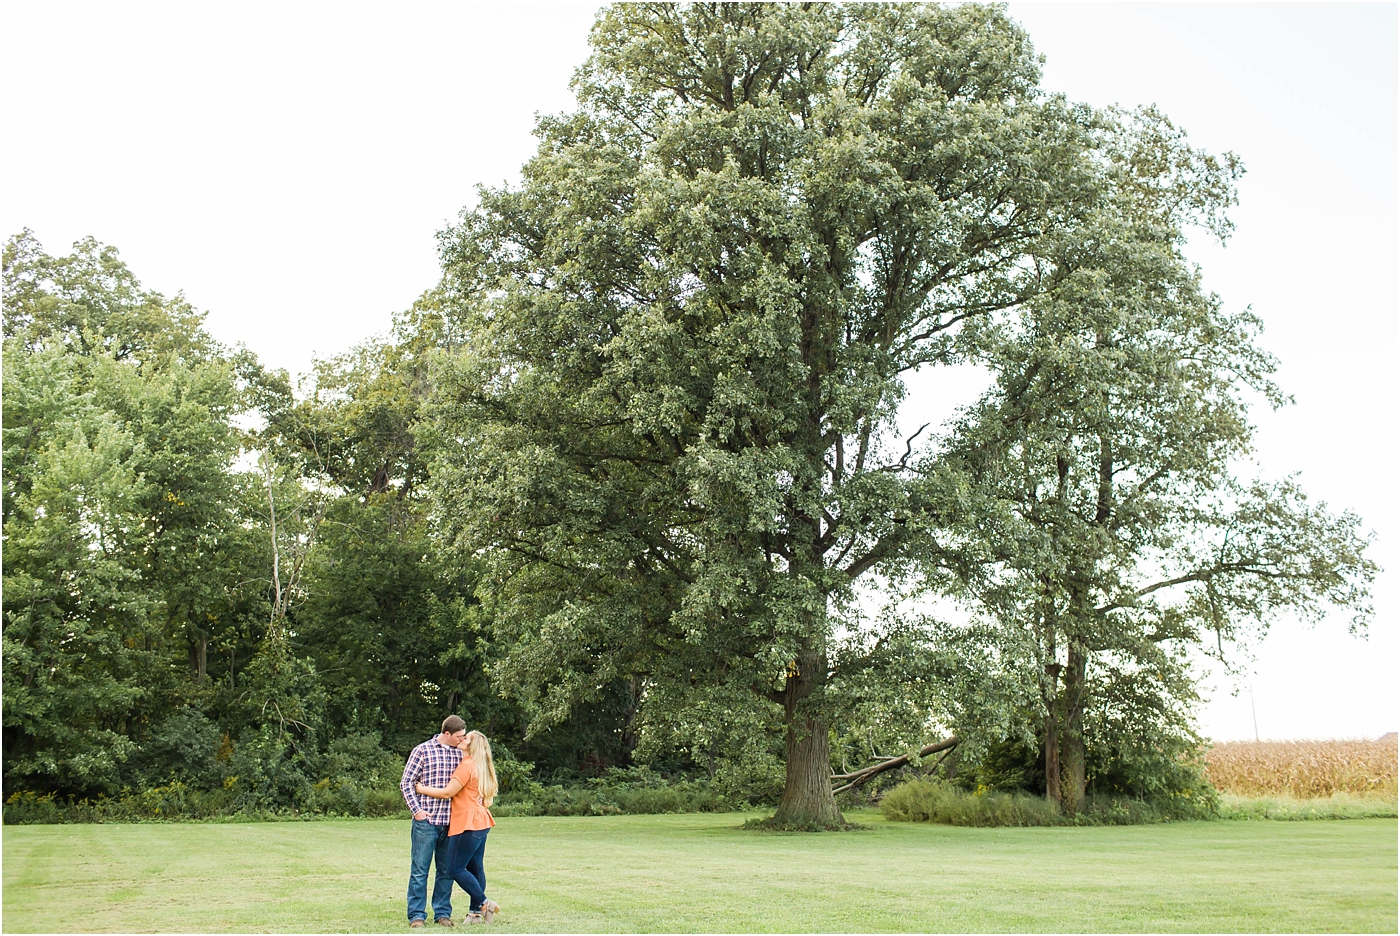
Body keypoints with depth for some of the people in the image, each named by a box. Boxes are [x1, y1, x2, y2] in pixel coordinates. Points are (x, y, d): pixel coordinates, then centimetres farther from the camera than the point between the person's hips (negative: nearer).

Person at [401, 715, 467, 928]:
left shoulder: (460, 753, 8)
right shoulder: (423, 751, -3)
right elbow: (406, 783, -1)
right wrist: (416, 809, -9)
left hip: (450, 820, 4)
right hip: (426, 820, -4)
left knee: (447, 870, 9)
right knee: (419, 869, 1)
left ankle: (442, 912, 18)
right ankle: (417, 914, 9)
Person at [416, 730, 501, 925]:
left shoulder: (467, 766, -14)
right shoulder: (479, 767, 16)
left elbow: (447, 792, -15)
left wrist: (422, 789, -8)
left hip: (468, 824, -10)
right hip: (480, 822, 10)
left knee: (456, 869, -5)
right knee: (475, 867, 10)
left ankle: (484, 903, -3)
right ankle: (477, 912, 13)